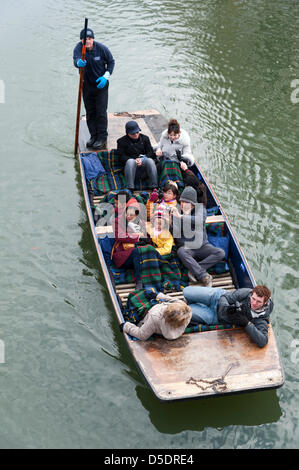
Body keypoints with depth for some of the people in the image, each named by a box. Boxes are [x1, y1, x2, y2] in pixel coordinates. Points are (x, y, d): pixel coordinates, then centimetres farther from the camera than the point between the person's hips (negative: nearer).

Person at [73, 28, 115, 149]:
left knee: (101, 112, -6)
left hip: (101, 84, -3)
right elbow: (76, 59, -31)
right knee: (90, 112, 10)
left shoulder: (101, 48, -14)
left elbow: (111, 61, -1)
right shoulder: (79, 47, -12)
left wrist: (106, 77, -12)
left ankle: (102, 138, 2)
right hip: (87, 84, 3)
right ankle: (93, 136, 22)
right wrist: (79, 62, -56)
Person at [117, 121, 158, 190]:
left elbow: (150, 152, 8)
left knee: (150, 160, -33)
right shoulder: (122, 141, 11)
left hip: (144, 164, 2)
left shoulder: (145, 138, 18)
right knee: (130, 161, -37)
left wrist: (142, 159, -12)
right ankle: (130, 188, -42)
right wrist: (135, 160, -15)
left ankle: (154, 187, -36)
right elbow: (121, 156, 1)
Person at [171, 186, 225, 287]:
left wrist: (181, 216, -31)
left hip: (202, 246, 2)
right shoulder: (177, 212, 0)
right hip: (186, 247, -2)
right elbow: (176, 233, -12)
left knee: (220, 253, -22)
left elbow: (200, 220, -23)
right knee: (181, 252, -36)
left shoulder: (200, 208, 1)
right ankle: (204, 276, -38)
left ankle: (194, 270, -28)